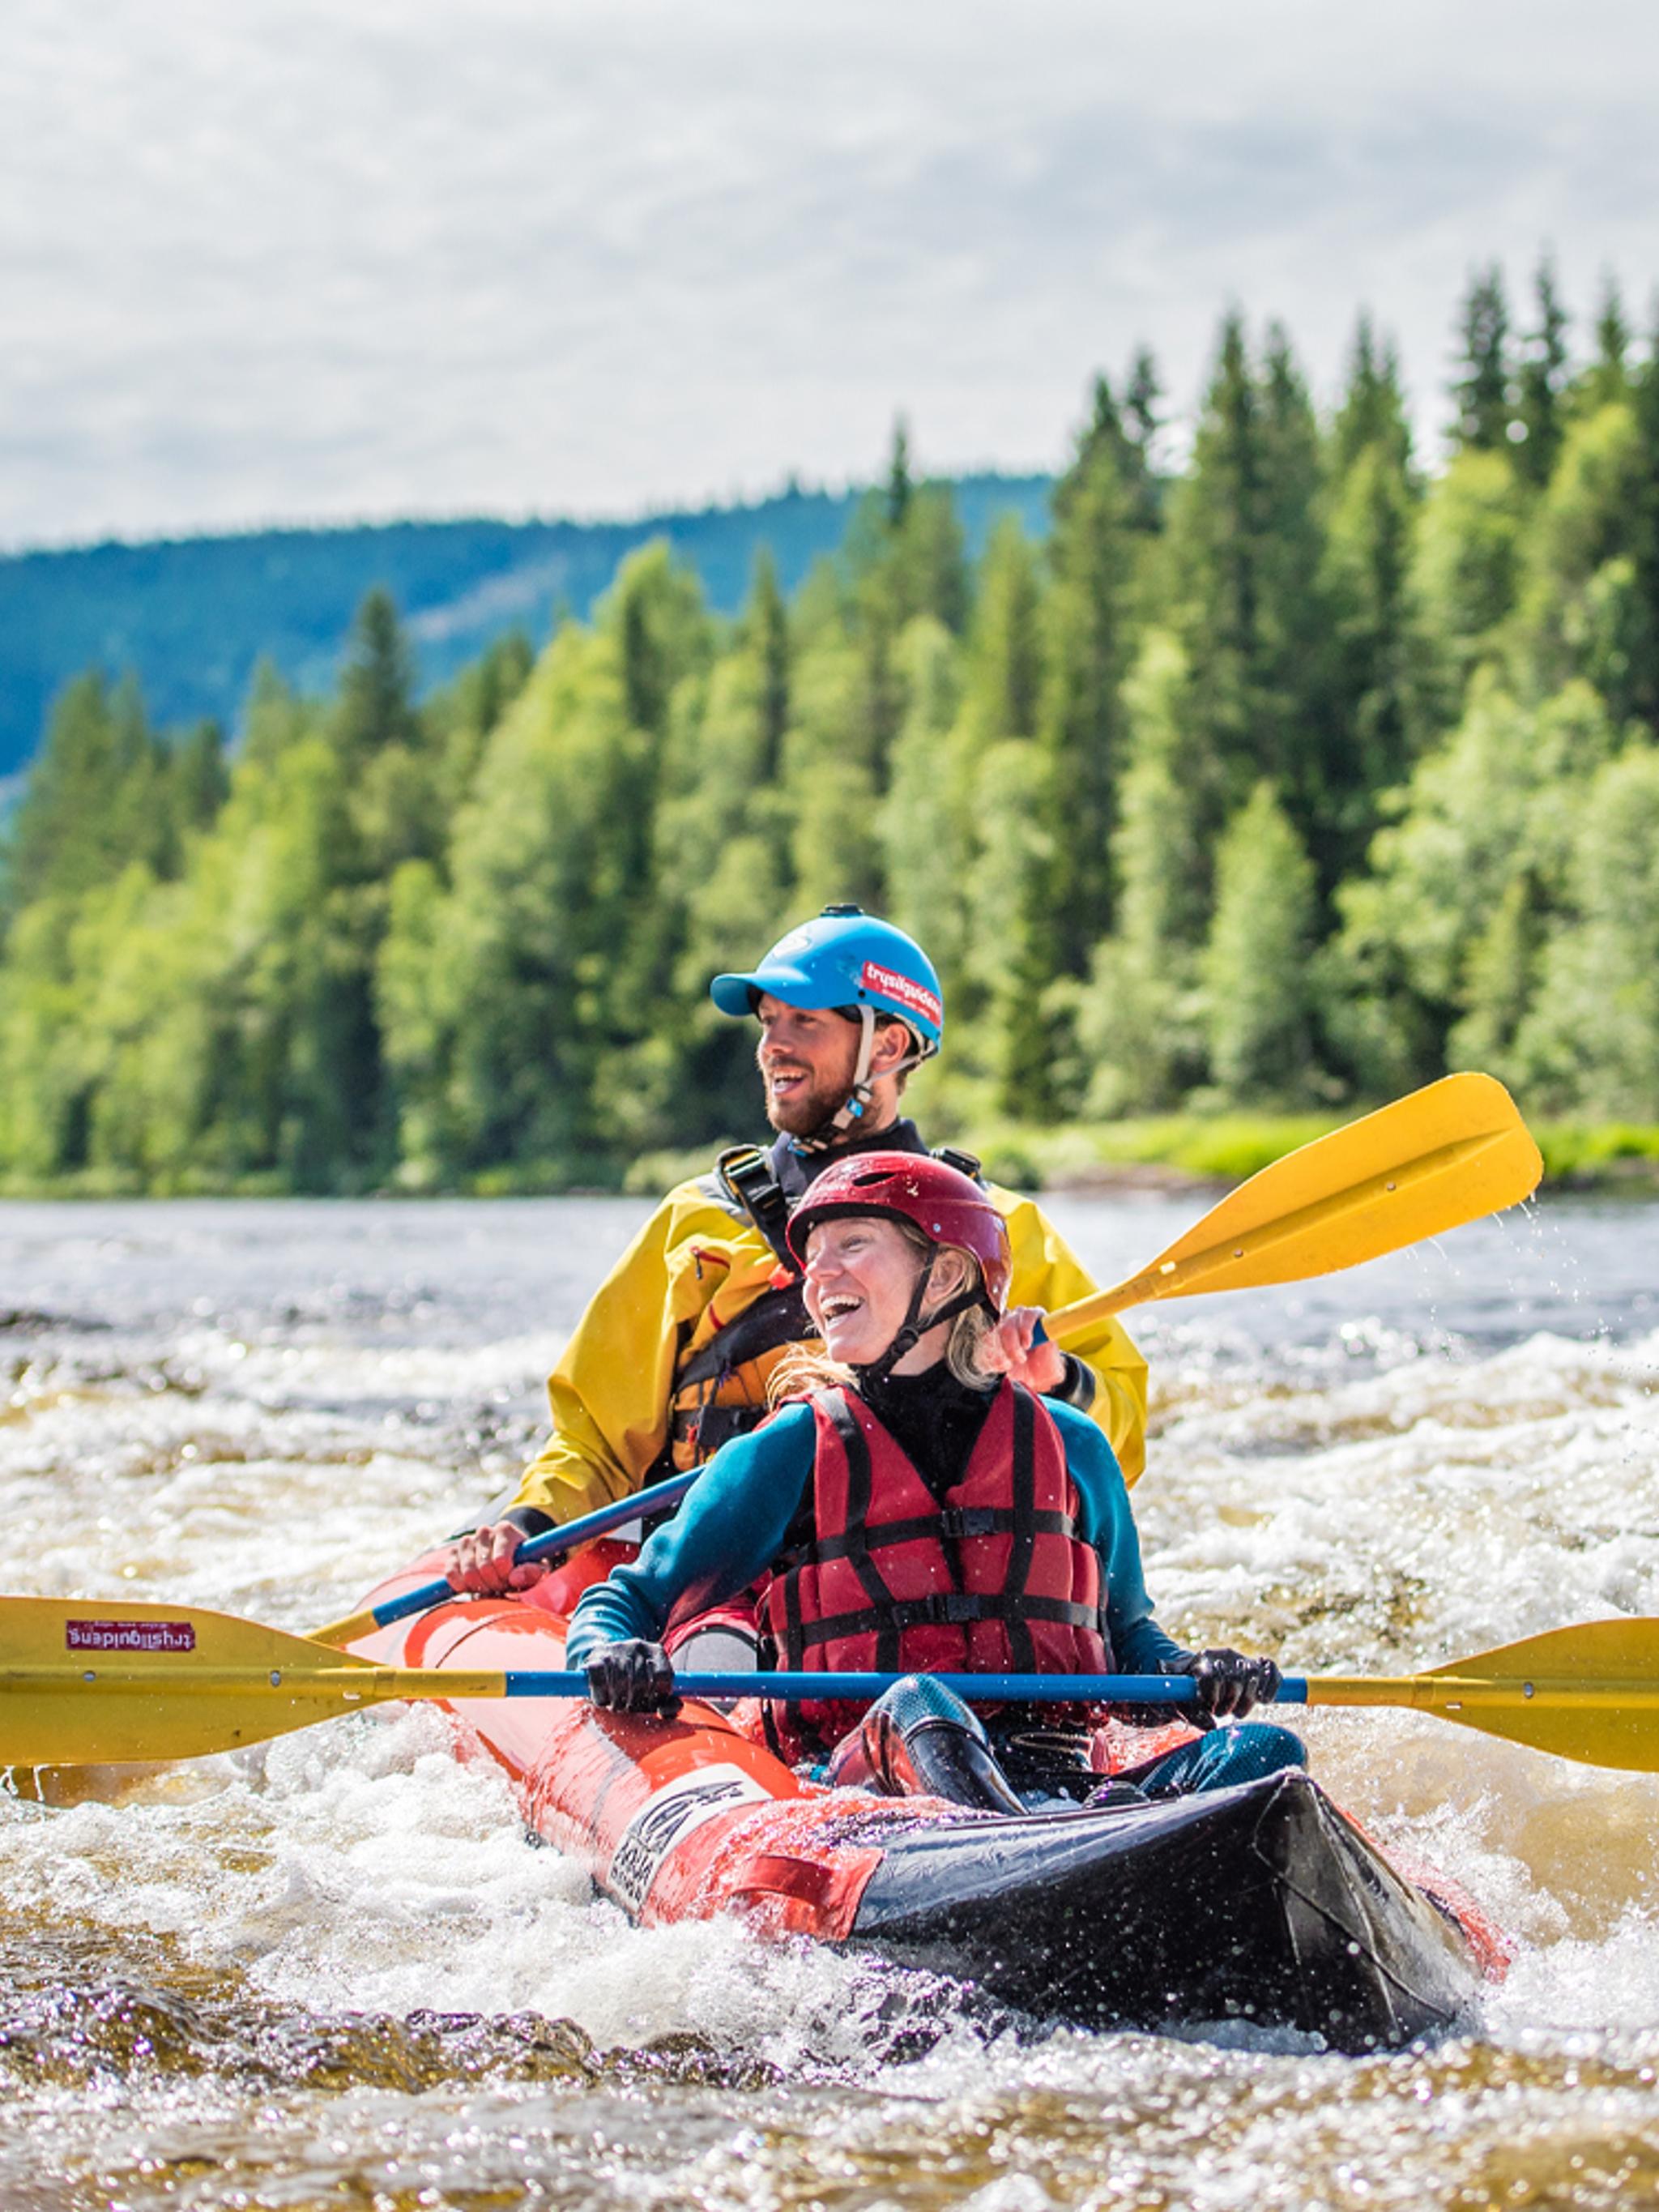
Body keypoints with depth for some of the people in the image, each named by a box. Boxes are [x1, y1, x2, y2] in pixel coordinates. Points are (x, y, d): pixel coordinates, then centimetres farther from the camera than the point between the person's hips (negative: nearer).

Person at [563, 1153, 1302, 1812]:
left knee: (1262, 1753, -24)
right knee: (917, 1706, -37)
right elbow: (622, 1604, 14)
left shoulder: (1069, 1449, 17)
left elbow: (1124, 1633, 27)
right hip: (858, 1785, -3)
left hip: (1060, 1787, 3)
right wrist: (612, 1657, -10)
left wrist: (1190, 1675, 5)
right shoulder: (786, 1455, 11)